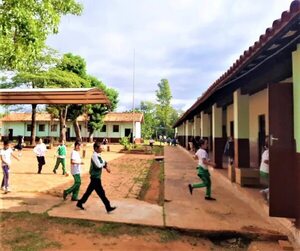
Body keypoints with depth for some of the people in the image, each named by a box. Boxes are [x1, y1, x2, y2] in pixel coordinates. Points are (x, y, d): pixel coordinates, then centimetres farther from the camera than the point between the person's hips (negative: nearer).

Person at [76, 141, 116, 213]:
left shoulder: (98, 155, 10)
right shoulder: (94, 156, -18)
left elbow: (103, 163, 17)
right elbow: (98, 165, -26)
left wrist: (106, 167, -2)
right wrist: (104, 163, -9)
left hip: (96, 177, 9)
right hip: (95, 177, -9)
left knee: (89, 191, 17)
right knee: (101, 193, -3)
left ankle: (80, 203, 29)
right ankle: (108, 208, 4)